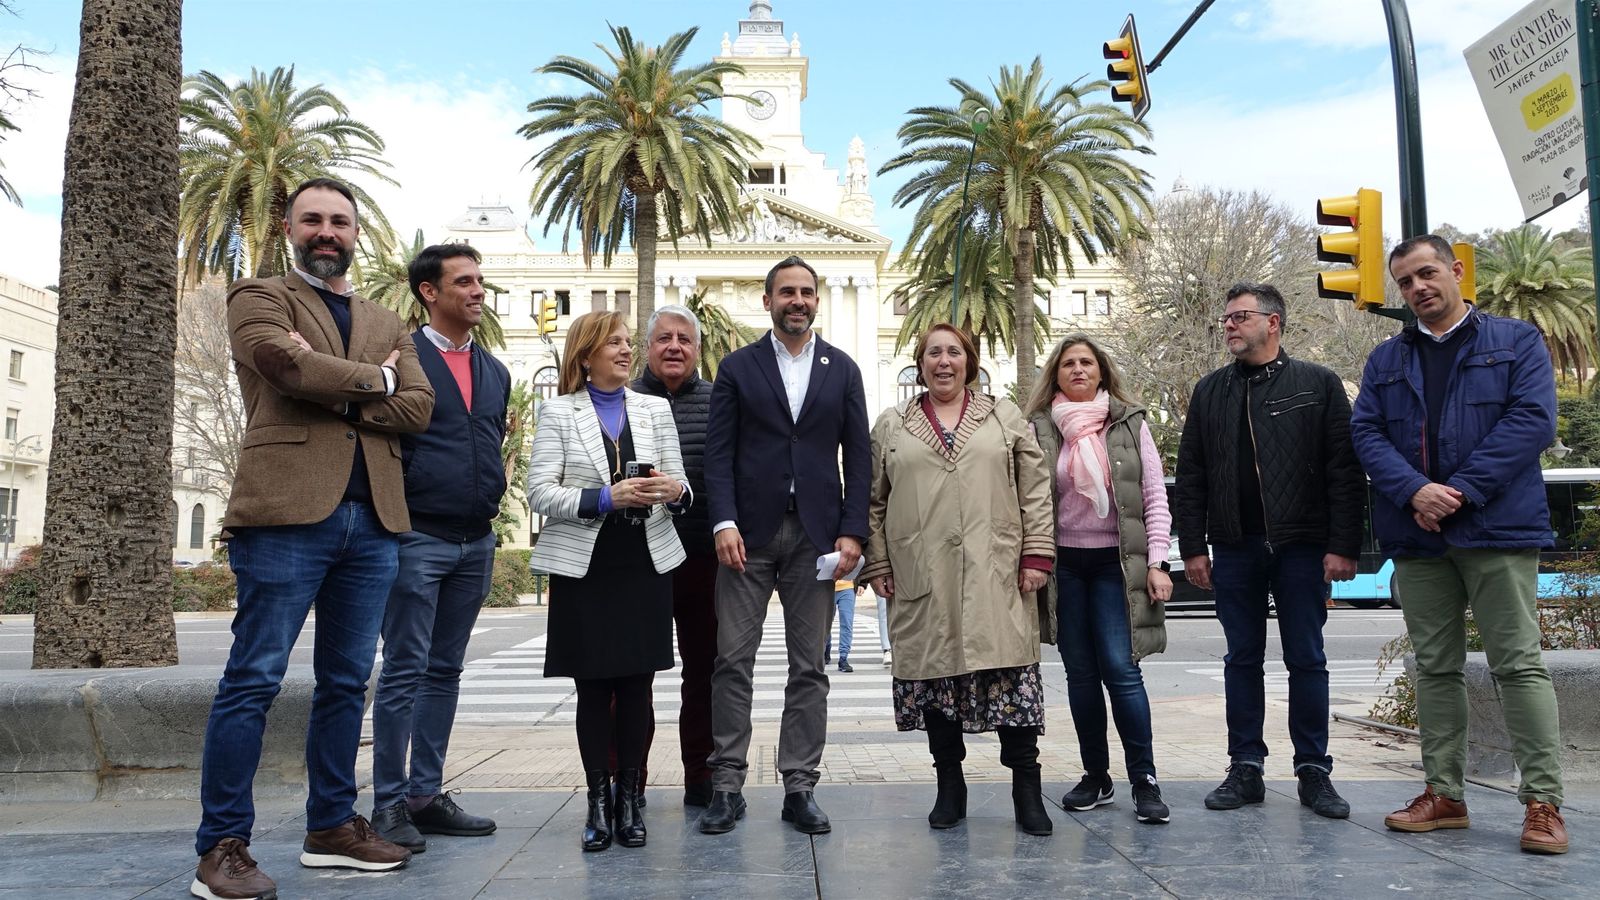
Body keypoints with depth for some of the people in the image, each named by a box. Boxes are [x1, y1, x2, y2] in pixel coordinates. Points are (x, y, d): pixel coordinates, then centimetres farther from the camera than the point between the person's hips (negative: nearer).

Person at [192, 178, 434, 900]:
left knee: (346, 683, 10)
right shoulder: (259, 298, 8)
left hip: (372, 521, 5)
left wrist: (332, 392, -7)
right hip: (288, 513, -5)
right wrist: (373, 380, 1)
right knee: (254, 680, -4)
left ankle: (332, 827, 21)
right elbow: (291, 365, -13)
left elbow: (418, 407, 6)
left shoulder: (386, 324, 21)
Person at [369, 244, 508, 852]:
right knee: (405, 671, -2)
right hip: (418, 536, -6)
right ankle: (389, 802, 7)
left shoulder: (494, 371, 16)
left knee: (445, 670, 11)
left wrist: (492, 495, 12)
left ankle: (427, 794, 19)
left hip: (476, 540, 6)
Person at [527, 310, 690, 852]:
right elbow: (539, 492, -5)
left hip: (645, 564, 2)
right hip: (583, 567, -2)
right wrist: (605, 498, -17)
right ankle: (598, 803, 13)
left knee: (636, 686, 3)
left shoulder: (655, 409, 12)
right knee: (593, 688, 4)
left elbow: (680, 486, 10)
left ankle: (629, 800, 13)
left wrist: (674, 491, -14)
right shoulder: (558, 412, 5)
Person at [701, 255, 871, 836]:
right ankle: (727, 784, 9)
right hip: (749, 531, -1)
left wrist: (852, 531, -3)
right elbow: (719, 453, 1)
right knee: (733, 659, 0)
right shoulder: (738, 367, 7)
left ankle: (799, 787, 13)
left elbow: (858, 457, 7)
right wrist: (724, 522, -12)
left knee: (809, 667, 5)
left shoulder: (842, 370, 10)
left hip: (816, 533, 1)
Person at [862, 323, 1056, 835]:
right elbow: (873, 501, 12)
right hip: (923, 581, 1)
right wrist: (877, 564, 5)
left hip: (996, 578, -1)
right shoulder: (890, 425, 13)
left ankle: (1027, 790, 8)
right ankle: (950, 788, 19)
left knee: (1011, 675, -4)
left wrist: (1036, 555, -1)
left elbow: (1036, 489, 8)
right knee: (935, 677, 5)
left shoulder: (1005, 417, 12)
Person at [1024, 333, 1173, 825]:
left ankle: (1144, 780, 1)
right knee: (1080, 673, 7)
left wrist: (1156, 562, -5)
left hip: (1116, 563, -1)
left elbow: (1154, 496, 2)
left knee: (1120, 668, -9)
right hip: (1064, 564, 1)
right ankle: (1095, 776, 18)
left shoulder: (1130, 423, 4)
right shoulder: (1039, 429, 4)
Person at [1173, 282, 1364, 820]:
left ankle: (1314, 771, 14)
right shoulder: (1210, 391, 11)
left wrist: (1342, 545, -10)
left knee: (1307, 660, 4)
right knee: (1242, 659, 7)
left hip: (1302, 547, -2)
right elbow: (1190, 476, 8)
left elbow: (1345, 470, -3)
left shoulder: (1318, 385, 3)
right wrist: (1192, 546, 2)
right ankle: (1245, 769, 15)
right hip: (1235, 548, 3)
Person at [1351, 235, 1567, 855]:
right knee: (1435, 667, 9)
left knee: (1519, 664, -4)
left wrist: (1461, 490, -16)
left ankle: (1543, 801, 3)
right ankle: (1444, 793, 17)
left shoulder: (1516, 341, 6)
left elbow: (1532, 420, -7)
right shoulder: (1386, 360, 15)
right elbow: (1366, 432, 4)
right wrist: (1414, 491, -14)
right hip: (1417, 535, 4)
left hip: (1497, 528, -3)